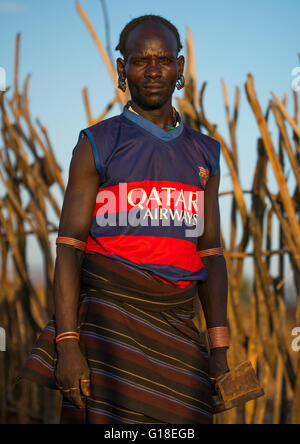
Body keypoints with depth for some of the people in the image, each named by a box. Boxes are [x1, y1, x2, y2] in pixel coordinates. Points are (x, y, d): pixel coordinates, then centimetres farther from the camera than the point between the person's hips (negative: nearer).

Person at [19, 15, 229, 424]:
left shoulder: (203, 155, 14)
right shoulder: (96, 145, 2)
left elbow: (210, 254, 13)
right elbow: (68, 248, -4)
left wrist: (219, 351, 5)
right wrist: (67, 344, -14)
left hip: (178, 333, 4)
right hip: (109, 326, -4)